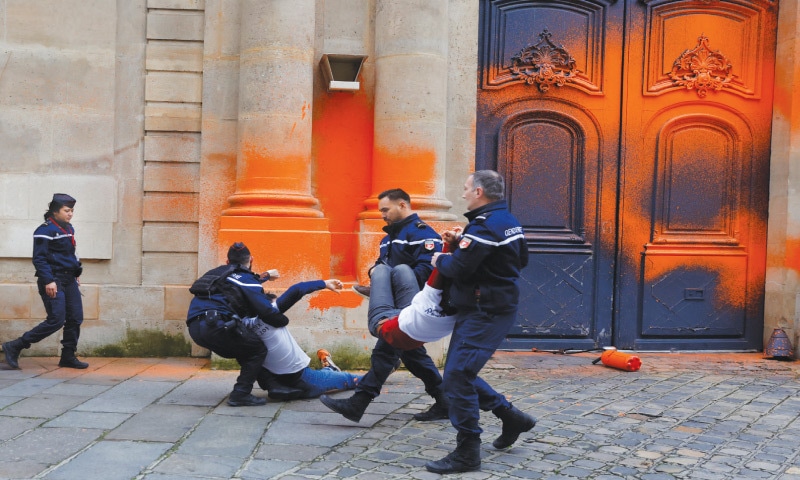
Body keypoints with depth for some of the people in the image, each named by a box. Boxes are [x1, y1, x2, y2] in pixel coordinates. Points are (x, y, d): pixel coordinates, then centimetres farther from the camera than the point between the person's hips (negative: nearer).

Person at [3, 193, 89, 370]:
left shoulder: (69, 229, 15)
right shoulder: (45, 231, -11)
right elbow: (39, 258, -15)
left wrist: (76, 274, 21)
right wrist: (48, 281, -22)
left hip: (69, 280, 9)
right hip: (53, 281, -9)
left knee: (75, 318, 4)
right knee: (56, 320, -12)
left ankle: (68, 357, 14)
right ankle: (14, 347, -2)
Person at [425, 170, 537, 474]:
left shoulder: (485, 224, -19)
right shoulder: (508, 221, 14)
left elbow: (459, 269, -24)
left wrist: (440, 260, 0)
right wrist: (460, 242, 11)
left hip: (483, 312, -11)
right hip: (499, 305, 11)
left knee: (457, 375, -10)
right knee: (460, 373, 17)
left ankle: (467, 452, -4)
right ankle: (511, 418, 25)